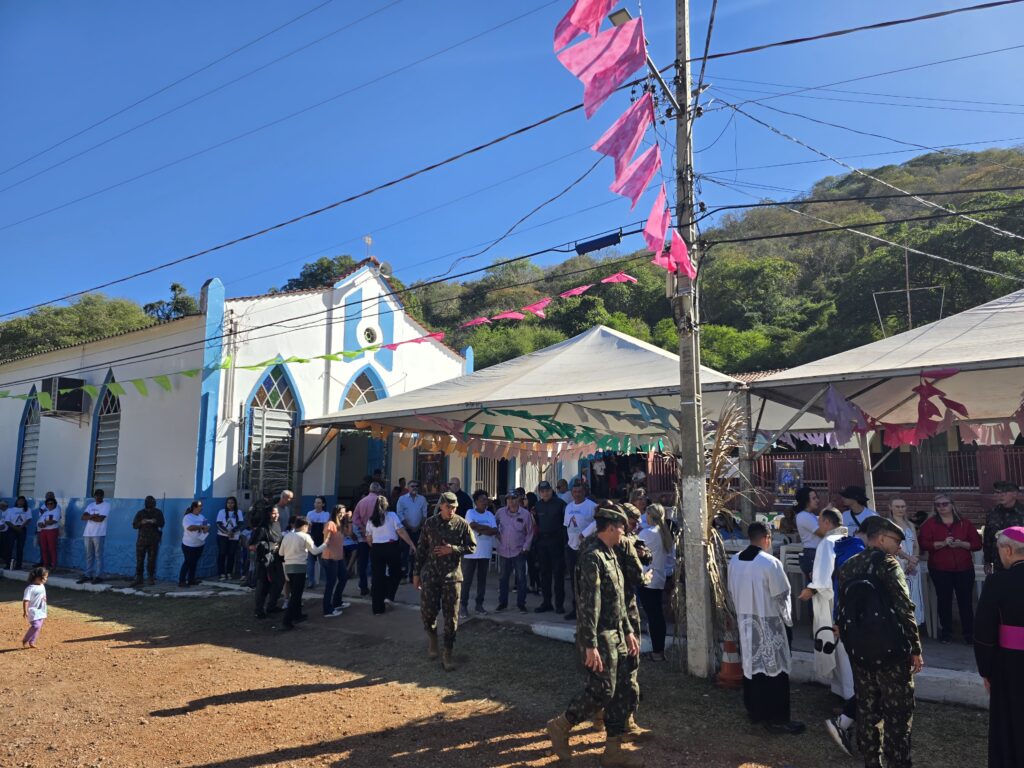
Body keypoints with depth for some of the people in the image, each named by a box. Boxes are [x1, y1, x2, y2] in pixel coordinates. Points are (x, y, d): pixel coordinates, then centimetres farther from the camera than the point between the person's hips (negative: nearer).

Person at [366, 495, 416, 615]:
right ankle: (389, 595, 2)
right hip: (391, 547, -3)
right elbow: (401, 532, -8)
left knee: (377, 577, 8)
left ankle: (377, 608, 11)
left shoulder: (370, 520, 7)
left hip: (376, 549, 3)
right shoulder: (392, 516, -4)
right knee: (396, 573, 18)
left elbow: (368, 539, 9)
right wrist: (411, 544, -4)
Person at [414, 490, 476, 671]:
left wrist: (453, 549, -13)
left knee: (451, 616, 1)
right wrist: (417, 573, 7)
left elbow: (472, 547, 3)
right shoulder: (430, 523, 2)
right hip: (430, 573, 1)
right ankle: (432, 635, 30)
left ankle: (448, 653, 15)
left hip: (452, 575, 0)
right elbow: (421, 549, 7)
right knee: (428, 610, -3)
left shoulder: (462, 524, -1)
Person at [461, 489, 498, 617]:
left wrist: (480, 529, -15)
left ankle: (479, 604, 21)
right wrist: (488, 528, -11)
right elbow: (473, 525, -21)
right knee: (466, 580, -1)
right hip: (470, 552, -4)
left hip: (485, 553, 4)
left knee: (482, 579, 10)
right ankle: (463, 606, 6)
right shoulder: (470, 513, -3)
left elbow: (495, 531, -3)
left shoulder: (490, 515, 9)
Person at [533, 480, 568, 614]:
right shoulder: (538, 505, 11)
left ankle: (559, 603, 5)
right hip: (542, 541, 5)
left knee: (558, 573, -1)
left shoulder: (560, 503, -5)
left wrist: (564, 540, -11)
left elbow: (566, 522, -5)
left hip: (556, 541, -5)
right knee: (544, 573, 10)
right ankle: (546, 602, 18)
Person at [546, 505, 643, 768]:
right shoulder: (592, 557, -19)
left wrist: (628, 632, 18)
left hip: (616, 635, 9)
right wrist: (590, 645, -24)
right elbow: (589, 605, -23)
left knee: (622, 691, 10)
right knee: (601, 691, -4)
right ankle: (560, 727, 15)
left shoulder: (610, 556, 12)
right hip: (599, 637, -9)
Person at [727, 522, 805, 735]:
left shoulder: (734, 561, 1)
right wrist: (788, 622, 1)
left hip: (745, 622, 7)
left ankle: (754, 710, 26)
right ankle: (776, 719, 8)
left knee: (751, 665, 15)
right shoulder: (771, 563, -20)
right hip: (768, 624, -6)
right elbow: (782, 597, -13)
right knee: (774, 669, 2)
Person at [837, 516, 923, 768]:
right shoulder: (886, 563, -10)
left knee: (867, 711, 15)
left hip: (859, 653, 6)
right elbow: (904, 609, -14)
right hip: (891, 651, -6)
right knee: (898, 714, 5)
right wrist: (916, 649, -6)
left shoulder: (847, 567, 9)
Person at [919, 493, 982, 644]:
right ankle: (946, 632, 15)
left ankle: (969, 633, 13)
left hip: (964, 568, 1)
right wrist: (942, 543, -21)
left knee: (966, 600, 2)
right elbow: (924, 544, -8)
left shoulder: (964, 523, 7)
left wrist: (961, 544, -14)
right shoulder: (930, 523, 1)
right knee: (944, 600, 4)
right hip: (940, 569, -1)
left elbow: (977, 544, 4)